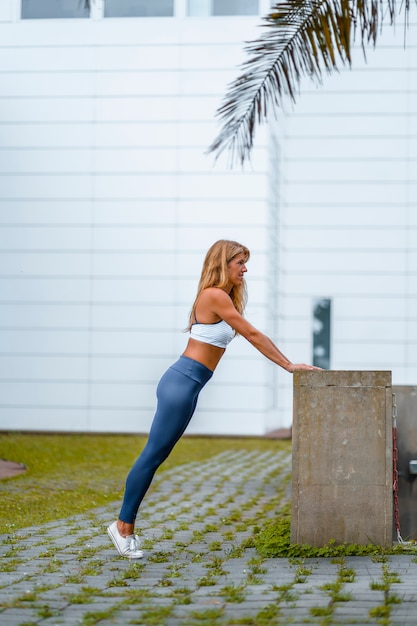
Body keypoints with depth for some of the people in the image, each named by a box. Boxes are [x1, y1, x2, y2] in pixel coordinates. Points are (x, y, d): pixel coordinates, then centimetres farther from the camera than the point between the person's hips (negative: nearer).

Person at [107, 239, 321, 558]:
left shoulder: (224, 298, 17)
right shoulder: (215, 296, -13)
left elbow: (250, 336, 19)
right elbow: (252, 335, -12)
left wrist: (289, 364, 15)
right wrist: (288, 366, -6)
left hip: (188, 386, 10)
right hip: (182, 382, -10)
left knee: (155, 457, 10)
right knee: (152, 456, -4)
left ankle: (125, 525, 14)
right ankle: (123, 526, 2)